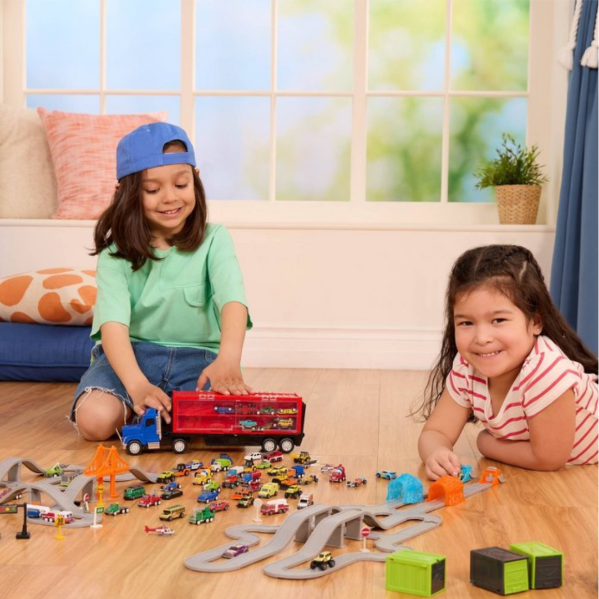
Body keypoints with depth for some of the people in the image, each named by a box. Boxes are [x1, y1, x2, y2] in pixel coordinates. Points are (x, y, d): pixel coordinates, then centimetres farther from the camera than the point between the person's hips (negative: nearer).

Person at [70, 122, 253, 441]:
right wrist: (137, 385, -38)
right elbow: (113, 322, -18)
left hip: (197, 358, 1)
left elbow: (232, 299, -20)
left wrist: (229, 358, -42)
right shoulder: (116, 253, -4)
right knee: (94, 419, -29)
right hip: (133, 354, 0)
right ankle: (136, 408, 4)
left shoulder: (213, 240, -3)